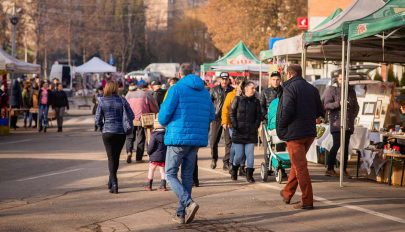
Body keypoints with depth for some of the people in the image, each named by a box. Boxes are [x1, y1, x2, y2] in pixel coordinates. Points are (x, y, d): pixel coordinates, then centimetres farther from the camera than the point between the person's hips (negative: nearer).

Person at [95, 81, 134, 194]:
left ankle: (114, 184, -11)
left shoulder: (102, 102, -4)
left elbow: (98, 120, -3)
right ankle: (111, 182, 28)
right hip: (121, 132, 1)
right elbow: (131, 116, -4)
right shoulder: (122, 100, -3)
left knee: (111, 158, 3)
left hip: (108, 133, -1)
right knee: (116, 157, 16)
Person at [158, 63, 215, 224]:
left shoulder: (177, 89, -7)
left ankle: (188, 203, -17)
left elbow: (163, 116, -12)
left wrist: (165, 123, 10)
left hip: (178, 137, -6)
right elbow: (211, 117, 15)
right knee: (187, 175, 12)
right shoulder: (205, 92, 11)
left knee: (170, 174, 3)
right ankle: (181, 214, 12)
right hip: (198, 139, 6)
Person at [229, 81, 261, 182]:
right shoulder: (237, 99, 1)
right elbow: (232, 113, 3)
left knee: (250, 154, -5)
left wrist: (256, 126, -2)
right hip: (238, 132, -2)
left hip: (251, 132, 2)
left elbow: (258, 116, 12)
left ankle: (249, 174, 2)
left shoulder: (256, 101, 8)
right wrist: (235, 126, -7)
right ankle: (234, 170, 26)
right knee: (238, 154, 0)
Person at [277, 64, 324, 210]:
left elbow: (287, 111, -20)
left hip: (294, 133, -7)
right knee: (297, 164, 20)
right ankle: (287, 194, 32)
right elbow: (320, 112, 11)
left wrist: (281, 128, -6)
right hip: (310, 132, 7)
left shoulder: (289, 88, -11)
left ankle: (307, 201, -5)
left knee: (300, 167, -4)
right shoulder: (312, 89, 11)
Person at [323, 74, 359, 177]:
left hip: (348, 123, 5)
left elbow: (356, 106, 21)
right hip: (336, 122, -5)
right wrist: (338, 104, -21)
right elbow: (326, 105, -8)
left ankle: (344, 169, 13)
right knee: (337, 144, -12)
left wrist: (353, 116, 5)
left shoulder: (351, 90, 13)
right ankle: (330, 169, -6)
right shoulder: (332, 89, -1)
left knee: (346, 146, 7)